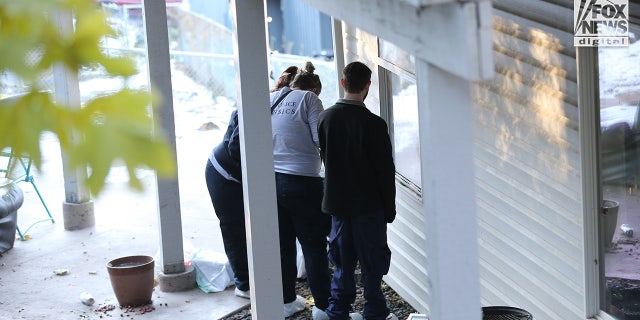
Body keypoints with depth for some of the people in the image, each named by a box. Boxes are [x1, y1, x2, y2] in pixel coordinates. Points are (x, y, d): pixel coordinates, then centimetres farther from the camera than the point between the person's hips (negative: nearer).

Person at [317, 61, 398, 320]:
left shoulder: (325, 118, -2)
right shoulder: (373, 124, -17)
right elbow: (385, 170, -13)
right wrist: (389, 208, -3)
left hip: (337, 202, 5)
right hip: (369, 204, -5)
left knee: (342, 262, 15)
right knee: (372, 261, 6)